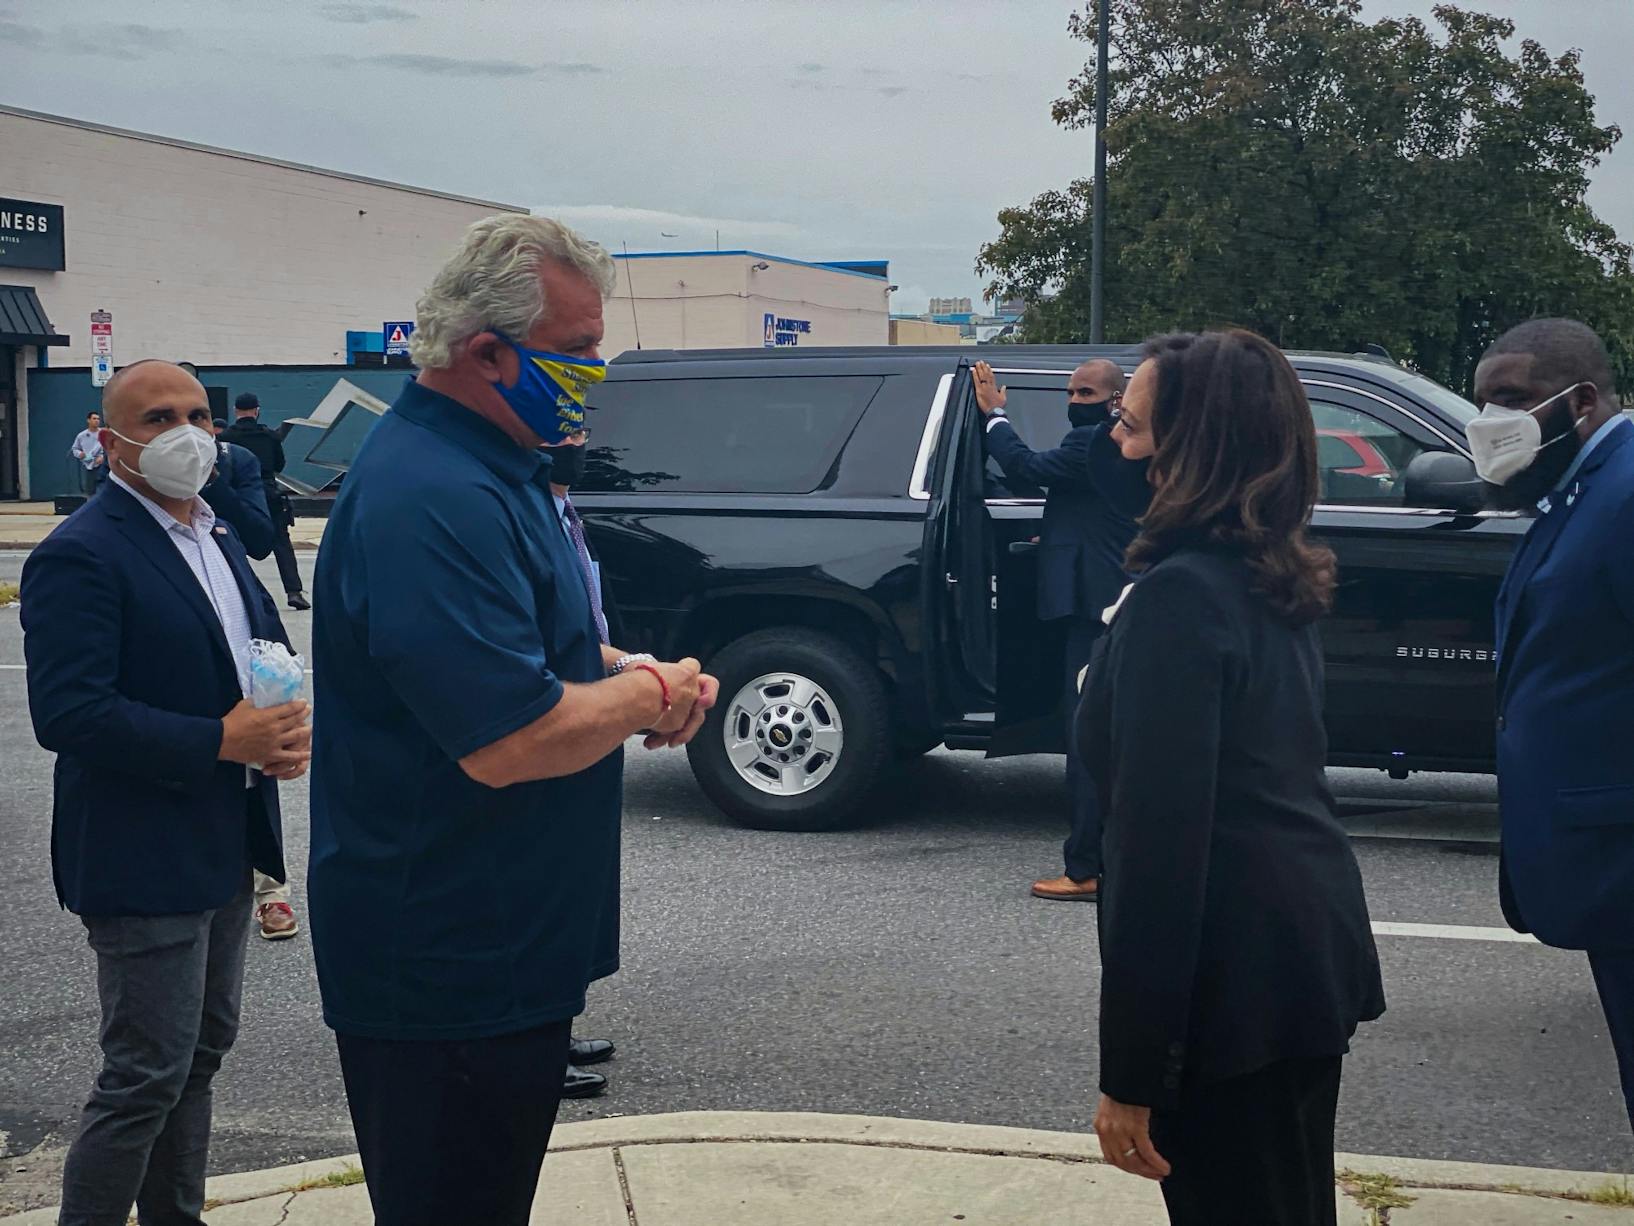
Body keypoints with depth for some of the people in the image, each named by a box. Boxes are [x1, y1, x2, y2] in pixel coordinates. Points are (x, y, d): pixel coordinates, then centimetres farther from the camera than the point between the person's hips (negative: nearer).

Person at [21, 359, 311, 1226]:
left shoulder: (217, 537, 12)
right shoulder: (80, 556, -16)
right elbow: (68, 714, -24)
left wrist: (287, 730, -4)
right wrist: (220, 741, -25)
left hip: (223, 851, 9)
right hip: (144, 859, -9)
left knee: (201, 1049, 19)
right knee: (146, 1079, -4)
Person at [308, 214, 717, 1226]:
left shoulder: (493, 469, 10)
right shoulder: (432, 498, -25)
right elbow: (508, 743, -30)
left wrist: (624, 670, 3)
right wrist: (650, 695, -13)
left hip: (497, 949, 10)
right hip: (451, 977, -10)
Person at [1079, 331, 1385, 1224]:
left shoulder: (1180, 593, -20)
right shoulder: (1274, 581, 9)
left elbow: (1161, 837, -23)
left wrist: (1131, 1071, -20)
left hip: (1233, 973, -9)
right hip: (1306, 942, 9)